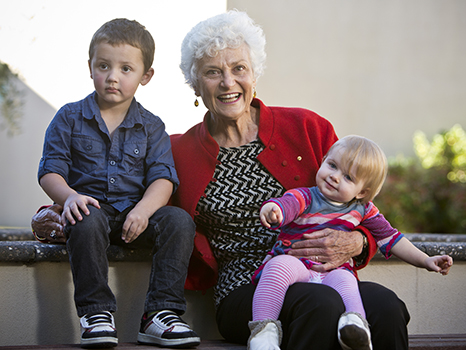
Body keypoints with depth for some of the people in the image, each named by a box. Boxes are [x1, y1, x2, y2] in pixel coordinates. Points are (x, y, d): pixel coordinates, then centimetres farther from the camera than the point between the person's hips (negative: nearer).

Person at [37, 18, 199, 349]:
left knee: (179, 220, -26)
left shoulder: (151, 126, 9)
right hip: (90, 207, -2)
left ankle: (160, 313, -23)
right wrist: (69, 196, -22)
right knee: (86, 222, -37)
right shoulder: (70, 118, 6)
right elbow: (50, 170, 1)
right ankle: (96, 312, -27)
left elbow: (162, 177, -1)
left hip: (135, 212, 2)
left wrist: (143, 210, -22)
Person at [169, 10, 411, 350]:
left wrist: (354, 243, -10)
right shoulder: (178, 153, 10)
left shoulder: (308, 128, 9)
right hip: (244, 293, -1)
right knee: (322, 303, -36)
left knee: (385, 307, -33)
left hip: (323, 280, 1)